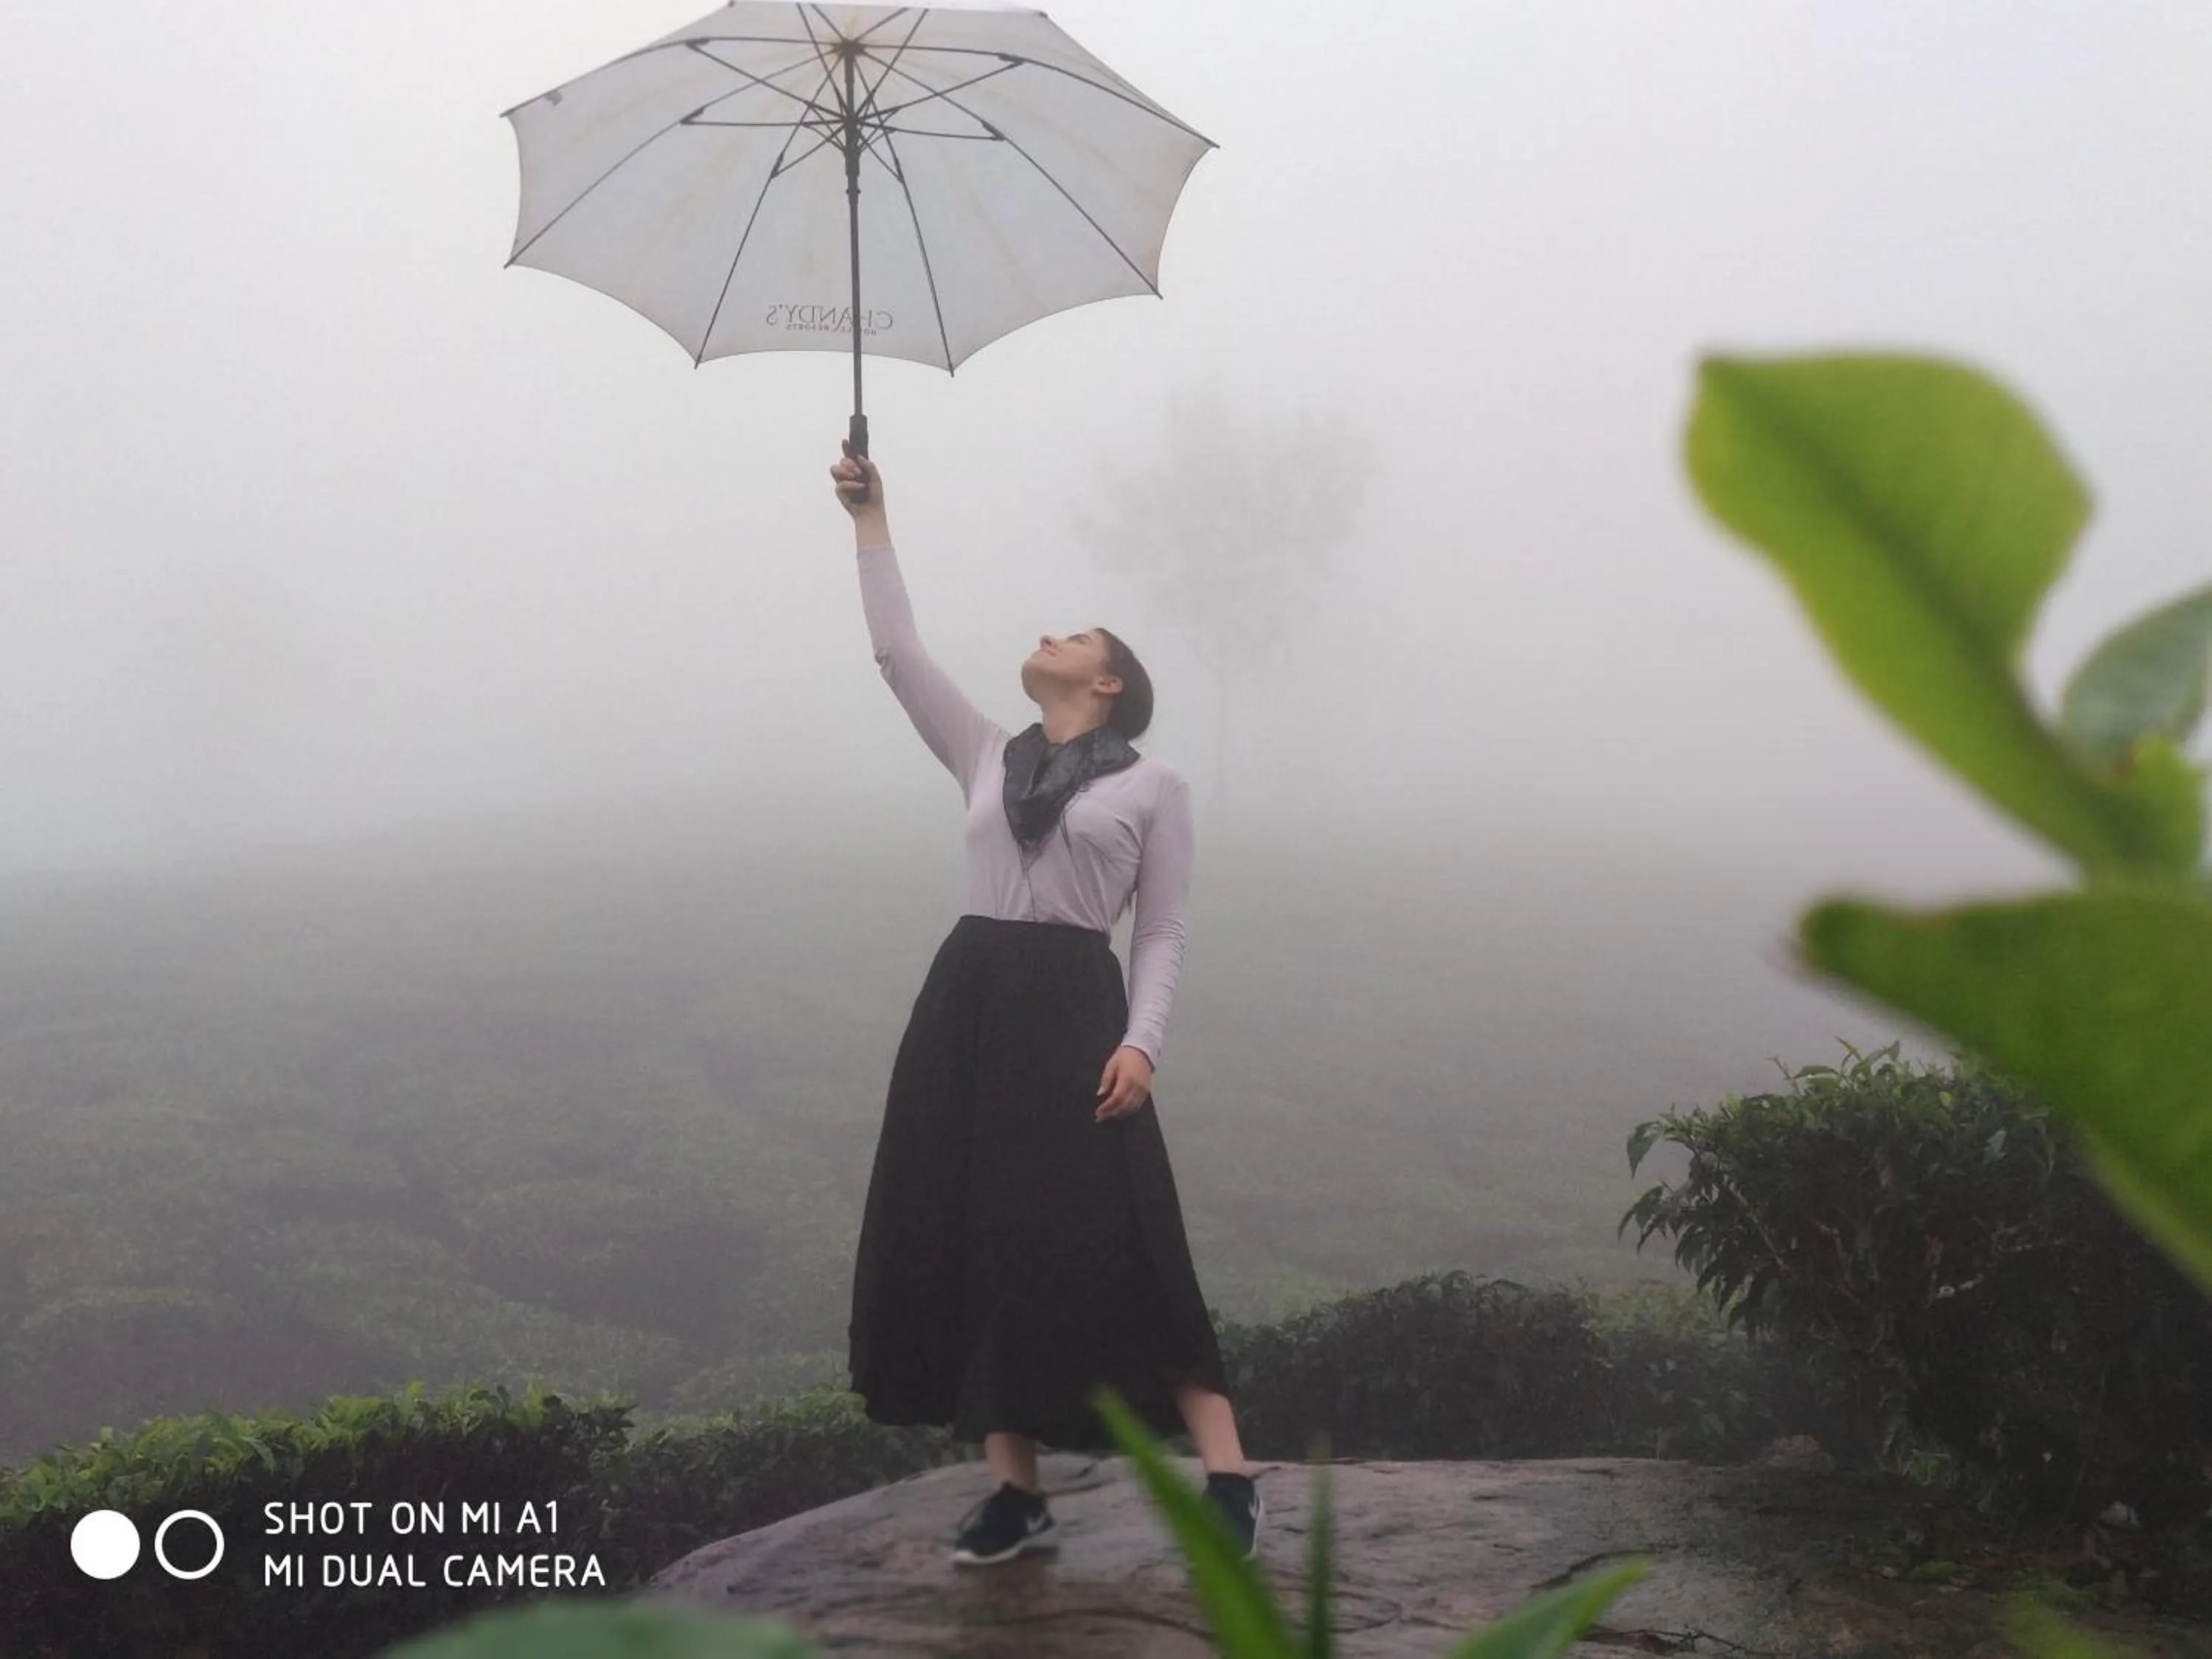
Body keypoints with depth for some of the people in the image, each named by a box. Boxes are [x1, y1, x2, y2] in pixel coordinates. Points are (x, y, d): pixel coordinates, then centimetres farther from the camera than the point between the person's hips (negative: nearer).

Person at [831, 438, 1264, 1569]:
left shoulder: (1153, 785, 6)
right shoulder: (988, 757, 18)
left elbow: (1163, 933, 2)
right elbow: (896, 652, 14)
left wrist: (1141, 1043, -12)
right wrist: (871, 522, 11)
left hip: (1072, 1010, -5)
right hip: (964, 1006, 5)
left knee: (1113, 1248, -9)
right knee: (975, 1244, 2)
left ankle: (1228, 1477, -2)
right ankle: (1016, 1491, 10)